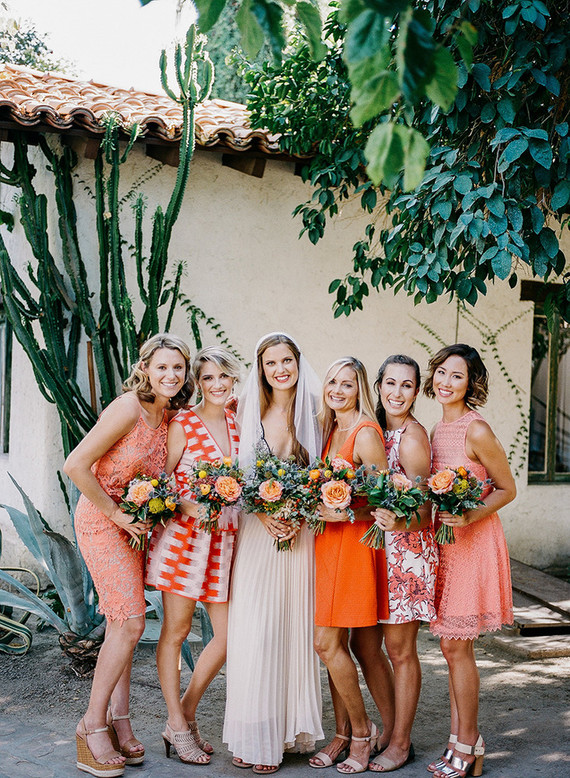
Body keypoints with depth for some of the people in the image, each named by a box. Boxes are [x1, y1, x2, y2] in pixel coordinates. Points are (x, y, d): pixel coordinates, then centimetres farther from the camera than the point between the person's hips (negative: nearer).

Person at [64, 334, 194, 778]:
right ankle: (93, 724, 3)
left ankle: (118, 719, 17)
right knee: (130, 623, -10)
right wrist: (117, 513, -16)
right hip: (102, 520, -7)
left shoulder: (173, 416, 2)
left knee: (124, 623, 8)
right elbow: (76, 466, -21)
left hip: (137, 523, 7)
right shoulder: (128, 409, -20)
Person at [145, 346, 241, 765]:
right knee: (175, 631, 3)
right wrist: (189, 505, -20)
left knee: (227, 635, 5)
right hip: (183, 534, -5)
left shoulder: (238, 423, 10)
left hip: (225, 538, 5)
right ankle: (178, 725, 16)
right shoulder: (183, 423, -4)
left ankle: (186, 714, 23)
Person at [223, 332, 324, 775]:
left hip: (301, 532, 1)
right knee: (254, 630, -3)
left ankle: (292, 729, 17)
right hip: (256, 530, 0)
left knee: (295, 626, 4)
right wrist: (264, 514, -10)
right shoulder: (249, 411, 4)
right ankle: (255, 736, 7)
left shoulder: (314, 414, 4)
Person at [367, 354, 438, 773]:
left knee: (400, 650, 2)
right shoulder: (378, 430, 10)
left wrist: (397, 521, -34)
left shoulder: (412, 436, -14)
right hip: (378, 548, 8)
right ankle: (391, 730, 26)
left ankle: (400, 744, 15)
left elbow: (425, 509, -16)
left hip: (408, 549, -8)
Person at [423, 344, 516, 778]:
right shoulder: (437, 431, 10)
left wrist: (471, 515, -21)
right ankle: (461, 741, 22)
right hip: (445, 542, 8)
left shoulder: (476, 431, -14)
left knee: (456, 645, -2)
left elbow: (507, 489, -7)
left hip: (474, 542, -8)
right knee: (454, 645, 11)